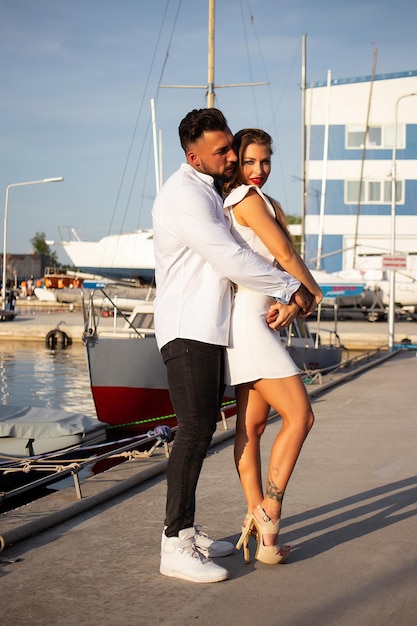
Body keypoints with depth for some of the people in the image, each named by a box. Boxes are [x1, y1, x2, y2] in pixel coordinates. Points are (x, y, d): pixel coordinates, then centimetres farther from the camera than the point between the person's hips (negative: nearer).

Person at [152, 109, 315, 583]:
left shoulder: (211, 193, 19)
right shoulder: (184, 194, -14)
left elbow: (253, 253, 19)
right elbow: (230, 259, -20)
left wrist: (284, 299, 3)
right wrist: (290, 289, -11)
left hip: (210, 330, 10)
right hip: (188, 331, -10)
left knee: (201, 429, 10)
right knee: (194, 431, -12)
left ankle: (186, 533, 16)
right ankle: (175, 548, -10)